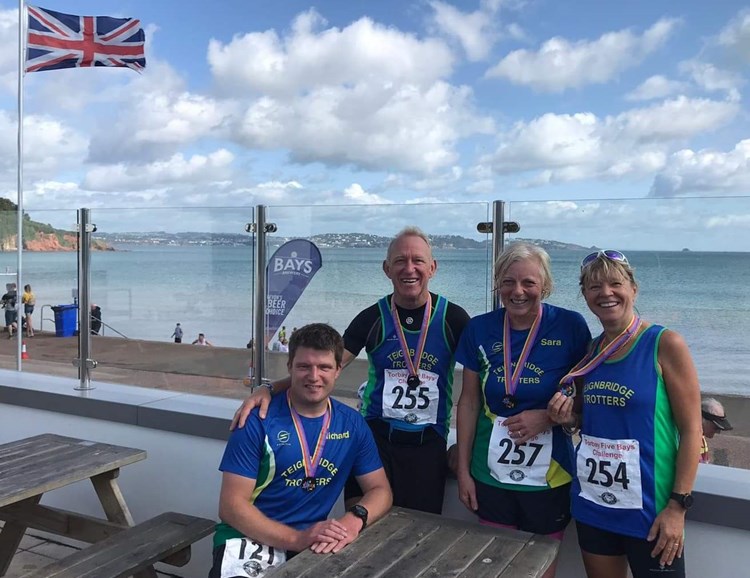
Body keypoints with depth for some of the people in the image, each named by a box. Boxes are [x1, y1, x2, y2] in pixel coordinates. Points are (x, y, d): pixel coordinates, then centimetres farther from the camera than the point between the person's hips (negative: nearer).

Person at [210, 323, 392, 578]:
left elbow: (380, 489, 8)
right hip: (250, 540, -4)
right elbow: (232, 506, -10)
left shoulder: (352, 424, 4)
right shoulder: (259, 421, -9)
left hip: (314, 544, 4)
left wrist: (354, 519, -15)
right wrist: (297, 538, -22)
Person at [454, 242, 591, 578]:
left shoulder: (570, 327, -10)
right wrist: (462, 469, 5)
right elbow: (469, 401, 4)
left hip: (549, 478, -2)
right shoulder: (480, 330, -3)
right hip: (492, 476, 2)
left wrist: (547, 417, -19)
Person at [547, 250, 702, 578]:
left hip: (648, 507, -5)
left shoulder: (664, 344, -10)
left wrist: (678, 505, -15)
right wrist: (569, 419, -3)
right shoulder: (592, 351, 6)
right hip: (592, 503, 5)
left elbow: (691, 430, -11)